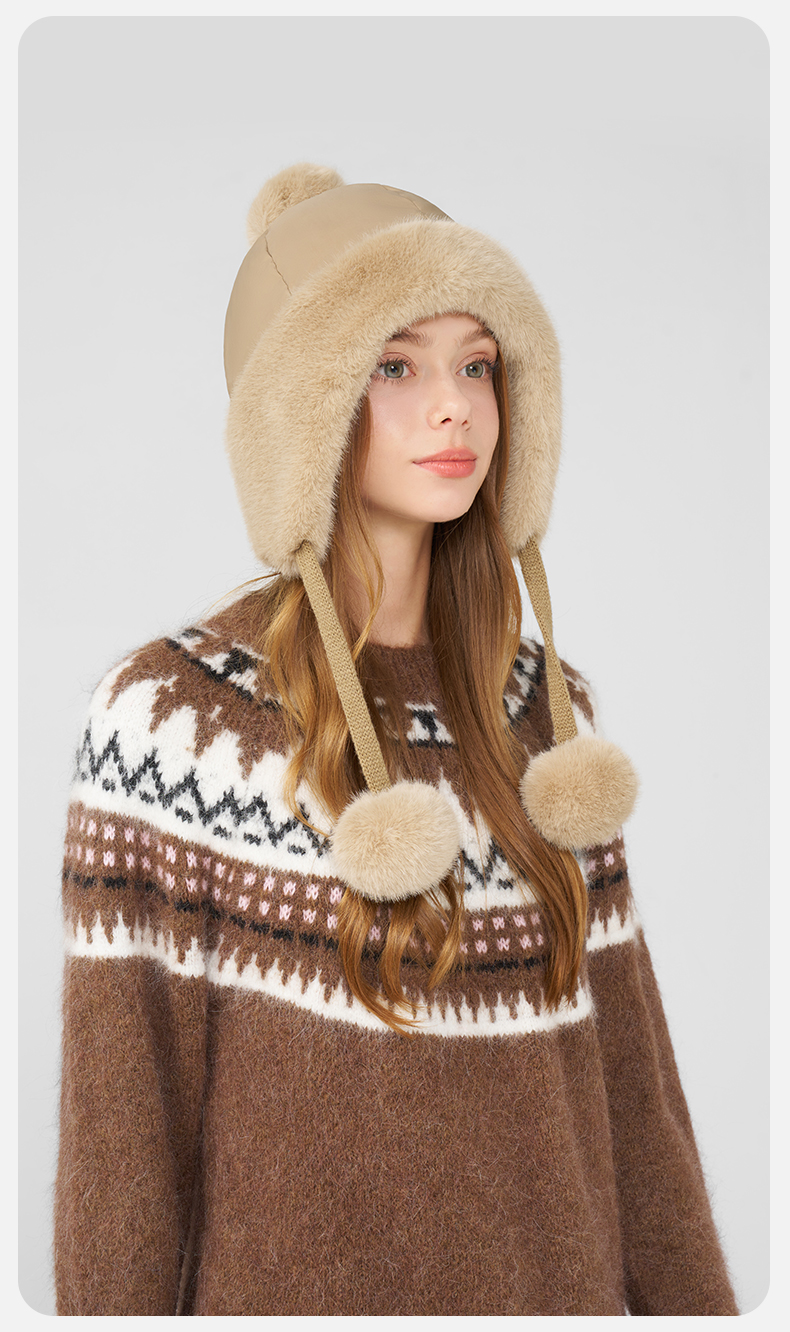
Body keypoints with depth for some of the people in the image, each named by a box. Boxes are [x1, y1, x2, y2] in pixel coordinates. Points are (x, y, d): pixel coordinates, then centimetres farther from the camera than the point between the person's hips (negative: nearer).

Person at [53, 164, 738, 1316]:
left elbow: (626, 1073, 3)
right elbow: (122, 1135, -12)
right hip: (296, 1284, -4)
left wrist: (693, 1300, 3)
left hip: (562, 1274, 5)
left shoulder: (549, 712, 0)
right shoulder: (167, 721, -16)